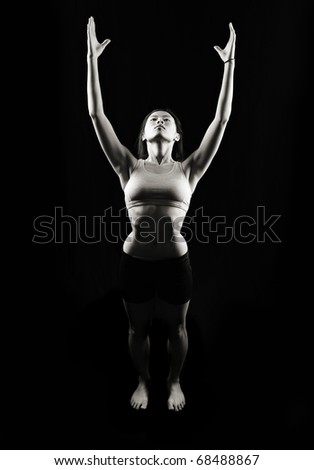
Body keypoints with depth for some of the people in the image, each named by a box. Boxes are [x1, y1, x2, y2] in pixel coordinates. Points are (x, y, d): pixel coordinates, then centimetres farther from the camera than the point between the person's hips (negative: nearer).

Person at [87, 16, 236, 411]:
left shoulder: (189, 169, -1)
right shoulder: (129, 167, 0)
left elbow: (222, 118, -3)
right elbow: (96, 114, -2)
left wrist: (229, 64, -4)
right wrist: (92, 58, -4)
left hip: (175, 262, 0)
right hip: (134, 261, 1)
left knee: (176, 328, 20)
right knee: (138, 329, 20)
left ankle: (174, 381, 48)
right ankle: (143, 380, 49)